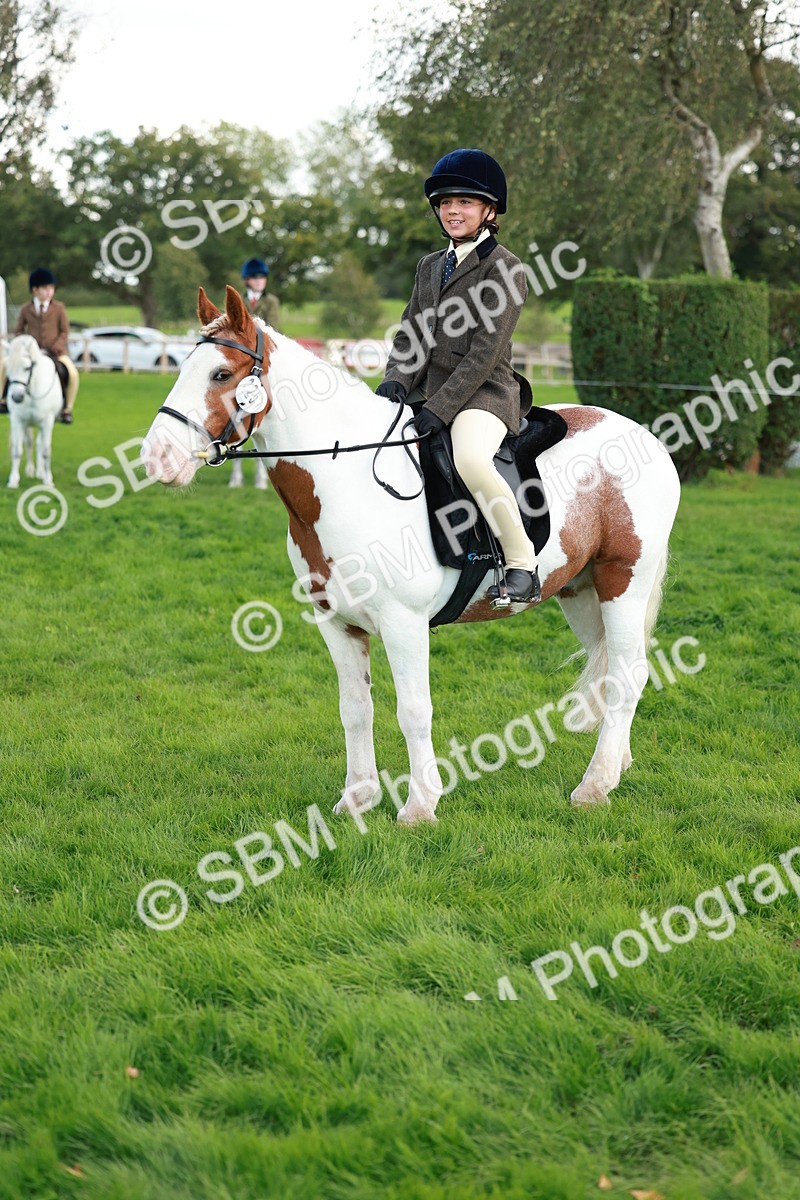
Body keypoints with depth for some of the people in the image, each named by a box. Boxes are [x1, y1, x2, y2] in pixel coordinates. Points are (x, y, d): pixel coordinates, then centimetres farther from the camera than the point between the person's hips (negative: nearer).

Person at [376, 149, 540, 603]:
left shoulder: (504, 268, -7)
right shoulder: (430, 265, 17)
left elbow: (484, 353, -14)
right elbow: (411, 333, 14)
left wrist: (439, 410, -21)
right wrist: (397, 379, -8)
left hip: (483, 395, -8)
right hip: (433, 394, 8)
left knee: (470, 457, -37)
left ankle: (522, 563, -23)